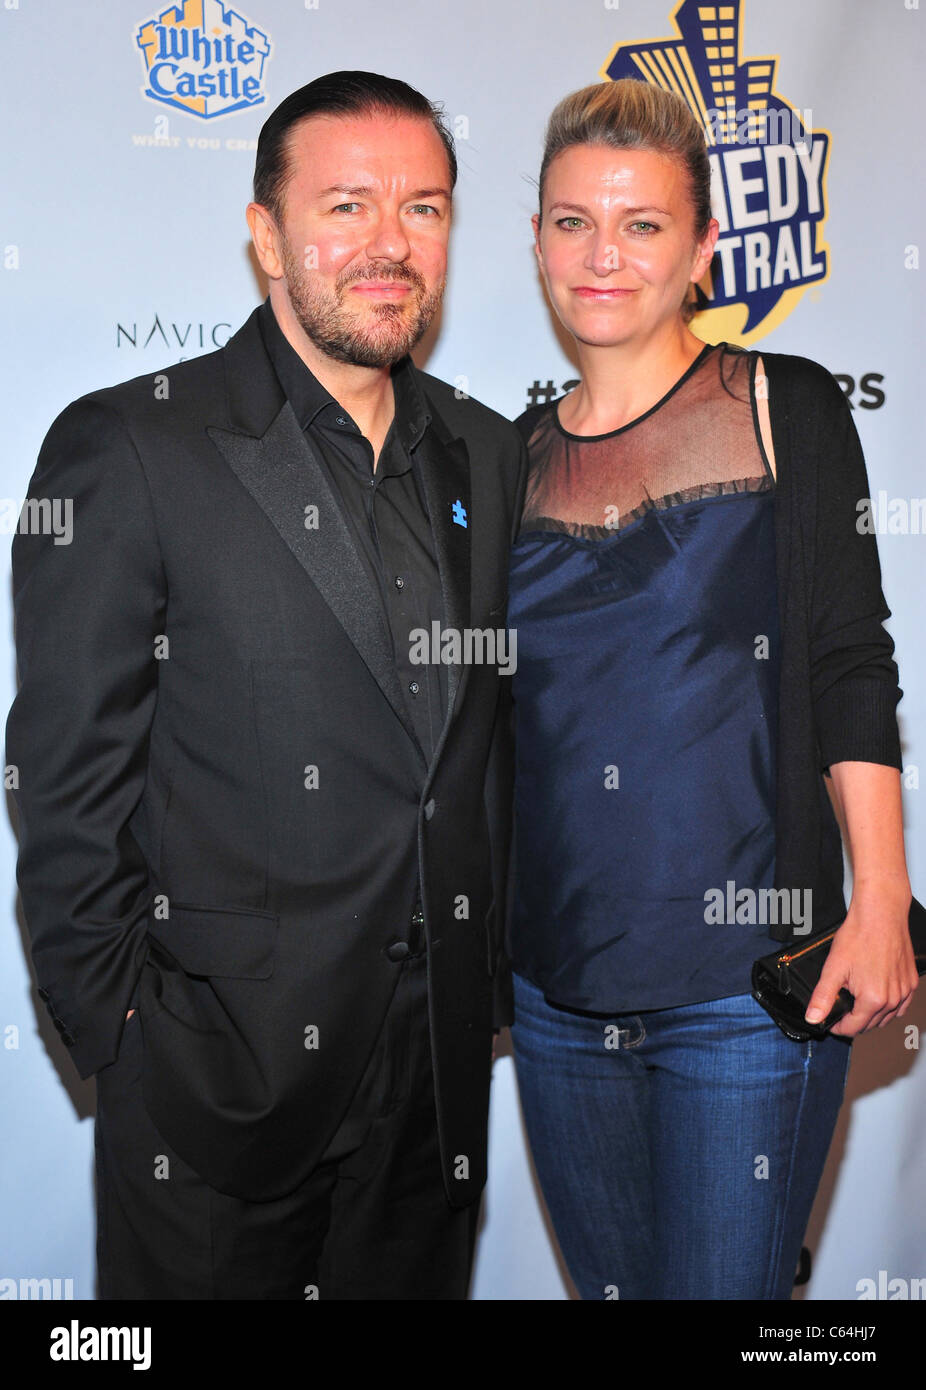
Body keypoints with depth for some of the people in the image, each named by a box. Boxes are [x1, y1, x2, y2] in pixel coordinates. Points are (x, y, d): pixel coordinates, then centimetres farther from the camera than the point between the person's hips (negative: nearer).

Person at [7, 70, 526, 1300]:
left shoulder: (488, 455, 7)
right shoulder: (127, 448, -9)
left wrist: (496, 981, 10)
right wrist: (121, 1023, -10)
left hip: (443, 1071, 5)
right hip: (216, 1077, -4)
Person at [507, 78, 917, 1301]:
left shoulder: (784, 410, -2)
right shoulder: (521, 454, 8)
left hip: (745, 980, -4)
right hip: (556, 986, 4)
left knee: (721, 1286, 3)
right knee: (609, 1281, 16)